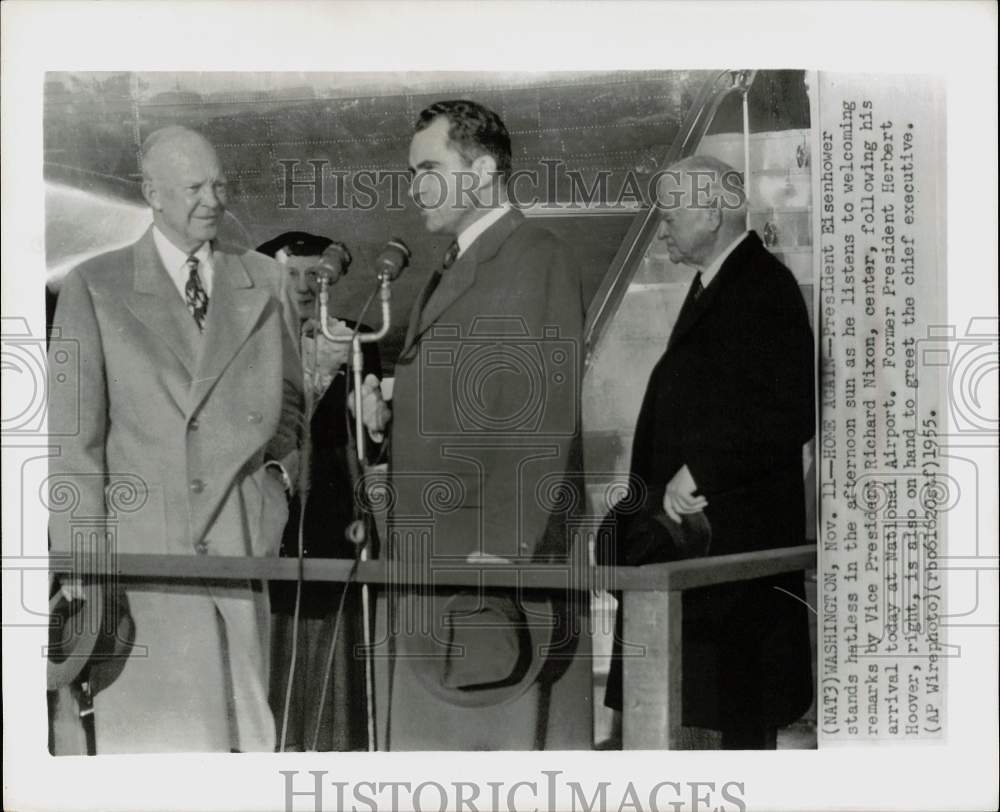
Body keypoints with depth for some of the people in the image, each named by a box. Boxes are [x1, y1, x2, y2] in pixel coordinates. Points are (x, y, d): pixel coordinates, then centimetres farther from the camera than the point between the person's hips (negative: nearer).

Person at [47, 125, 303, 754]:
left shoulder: (264, 281, 13)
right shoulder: (95, 288, 3)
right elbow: (74, 435, -1)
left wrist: (279, 467, 9)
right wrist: (82, 563, -7)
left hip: (240, 543, 3)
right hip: (139, 550, -2)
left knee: (238, 728, 0)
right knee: (149, 732, -4)